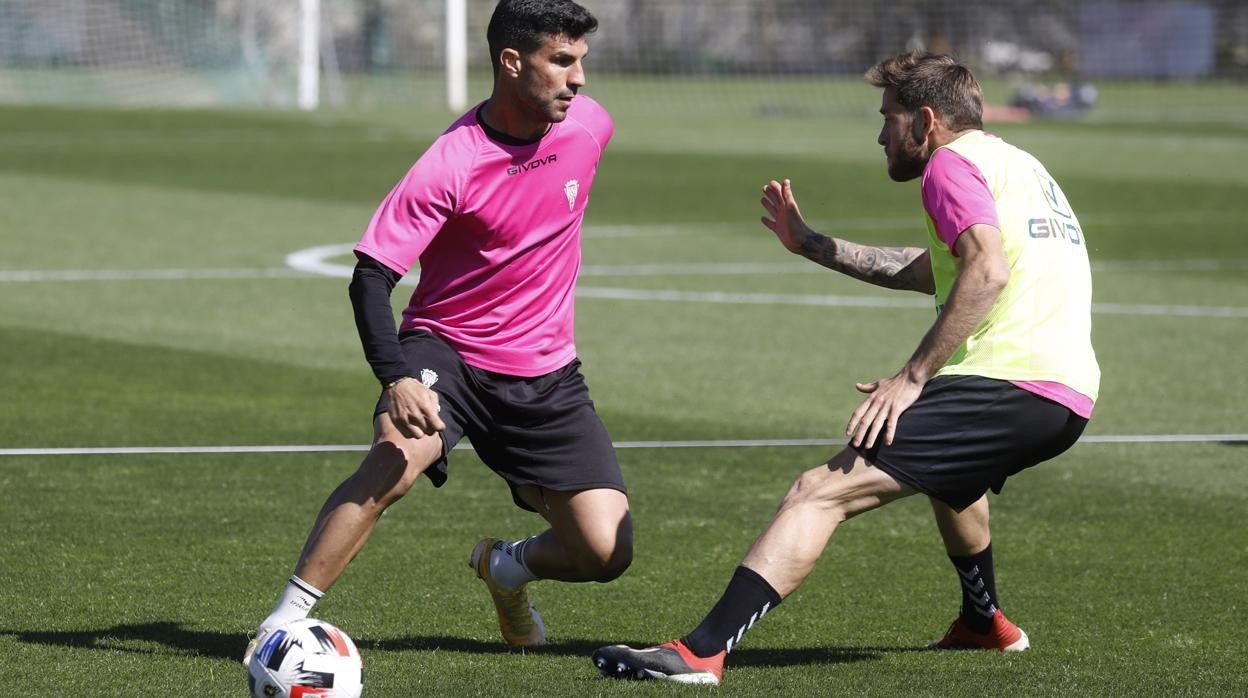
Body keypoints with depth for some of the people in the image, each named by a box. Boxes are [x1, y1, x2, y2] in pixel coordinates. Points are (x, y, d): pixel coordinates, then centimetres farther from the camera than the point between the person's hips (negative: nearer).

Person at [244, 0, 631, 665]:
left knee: (606, 552, -6)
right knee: (394, 460, -35)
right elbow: (371, 278, -24)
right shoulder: (448, 166, -22)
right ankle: (284, 621, -25)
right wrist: (397, 379, -39)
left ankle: (508, 566, 28)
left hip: (545, 373, 5)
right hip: (446, 350, -5)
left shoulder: (589, 125, -5)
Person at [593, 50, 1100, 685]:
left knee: (821, 491, -16)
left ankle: (702, 651, -29)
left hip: (1010, 387, -10)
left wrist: (911, 378, -20)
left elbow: (988, 272, -20)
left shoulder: (952, 164, -2)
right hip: (1072, 397, 10)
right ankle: (983, 621, 56)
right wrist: (813, 245, 40)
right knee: (947, 467, 43)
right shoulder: (1015, 163, 27)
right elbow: (932, 271, 37)